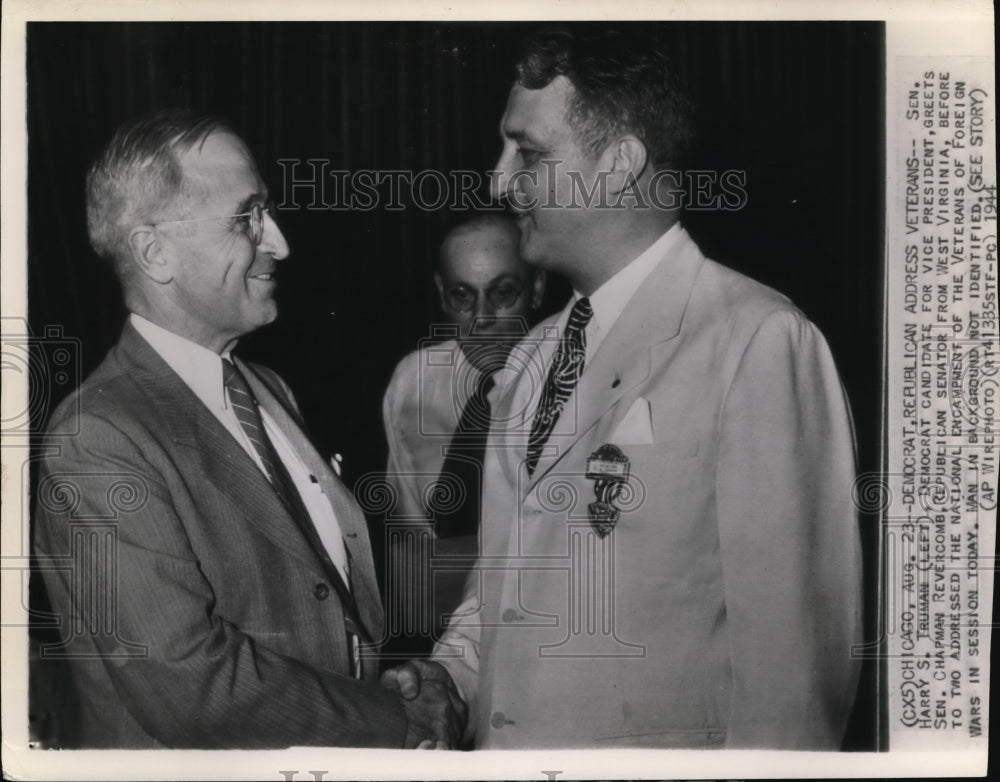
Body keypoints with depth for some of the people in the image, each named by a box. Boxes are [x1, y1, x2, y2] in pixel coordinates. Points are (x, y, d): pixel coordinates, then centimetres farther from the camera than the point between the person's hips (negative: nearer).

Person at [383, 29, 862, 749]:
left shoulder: (759, 340, -17)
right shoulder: (538, 353, 8)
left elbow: (791, 633, -19)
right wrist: (452, 670, 2)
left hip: (658, 750, -7)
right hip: (498, 743, 7)